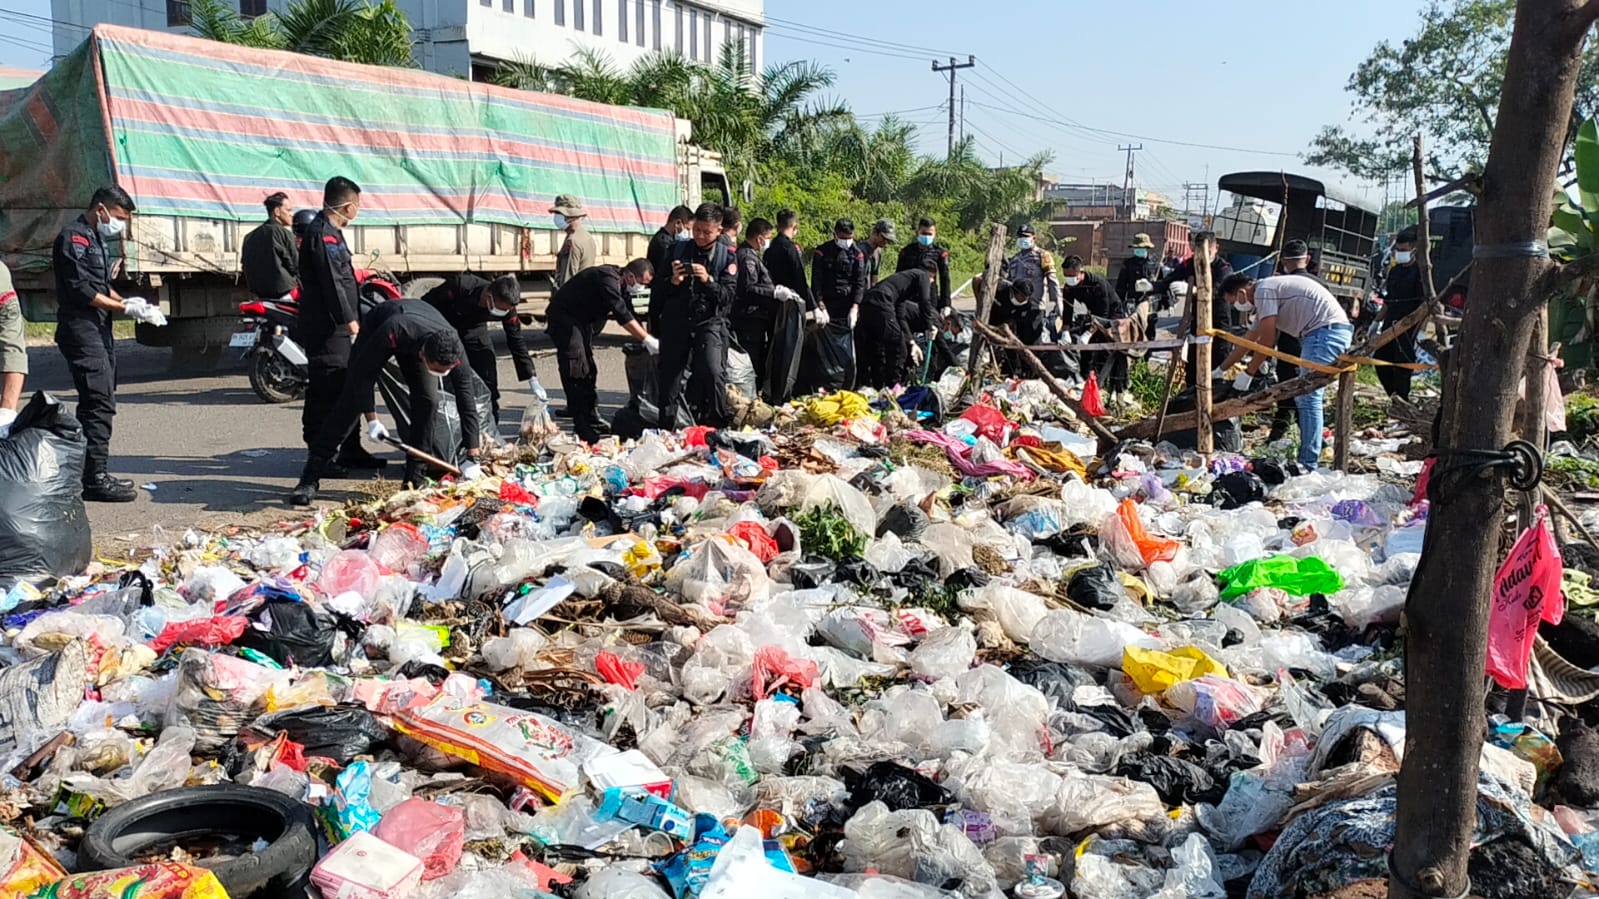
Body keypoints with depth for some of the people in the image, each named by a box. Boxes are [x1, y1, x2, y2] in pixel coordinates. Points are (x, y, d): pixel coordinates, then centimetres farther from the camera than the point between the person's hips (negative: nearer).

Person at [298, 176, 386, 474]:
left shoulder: (330, 231, 18)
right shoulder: (322, 234, -15)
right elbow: (331, 281, -21)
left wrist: (351, 317, 24)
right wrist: (348, 318, -21)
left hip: (338, 328, 11)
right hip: (326, 329, -11)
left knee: (347, 388, 17)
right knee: (325, 391, -7)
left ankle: (351, 450, 26)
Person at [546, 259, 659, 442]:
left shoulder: (623, 286, 3)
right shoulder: (608, 278, -27)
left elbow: (628, 316, 7)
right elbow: (623, 315, -34)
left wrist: (645, 341, -4)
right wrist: (648, 340, -34)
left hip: (582, 321, 10)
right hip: (563, 317, -10)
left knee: (588, 371, 10)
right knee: (576, 372, -14)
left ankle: (593, 421, 16)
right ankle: (583, 429, -15)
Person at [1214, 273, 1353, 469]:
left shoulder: (1263, 291, -7)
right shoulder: (1268, 292, 24)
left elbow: (1266, 340, -12)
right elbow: (1248, 340, 31)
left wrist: (1248, 373, -3)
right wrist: (1220, 370, 36)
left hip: (1326, 330, -10)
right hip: (1336, 332, 10)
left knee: (1308, 398, -11)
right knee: (1306, 398, 14)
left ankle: (1307, 465, -13)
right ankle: (1306, 458, 19)